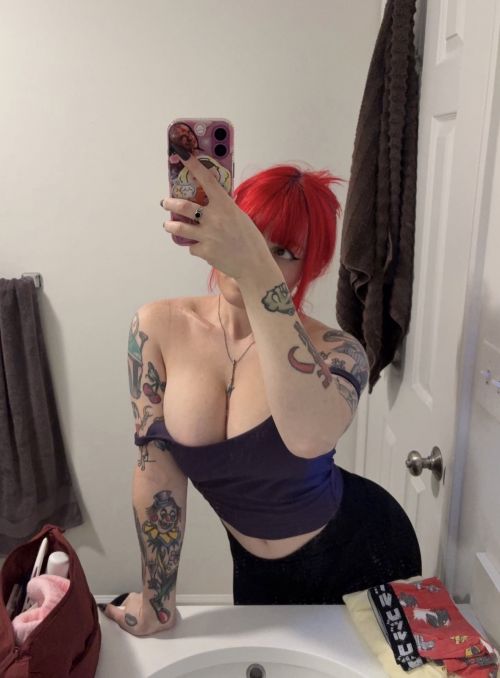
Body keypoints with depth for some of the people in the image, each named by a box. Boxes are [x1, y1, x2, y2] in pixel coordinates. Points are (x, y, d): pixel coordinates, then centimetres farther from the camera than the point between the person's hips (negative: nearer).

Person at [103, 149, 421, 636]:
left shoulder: (336, 353, -25)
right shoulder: (160, 328, -18)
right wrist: (157, 600, -9)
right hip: (257, 571, 3)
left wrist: (256, 271, -56)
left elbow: (309, 438, -49)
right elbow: (158, 468, -15)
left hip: (361, 558, -2)